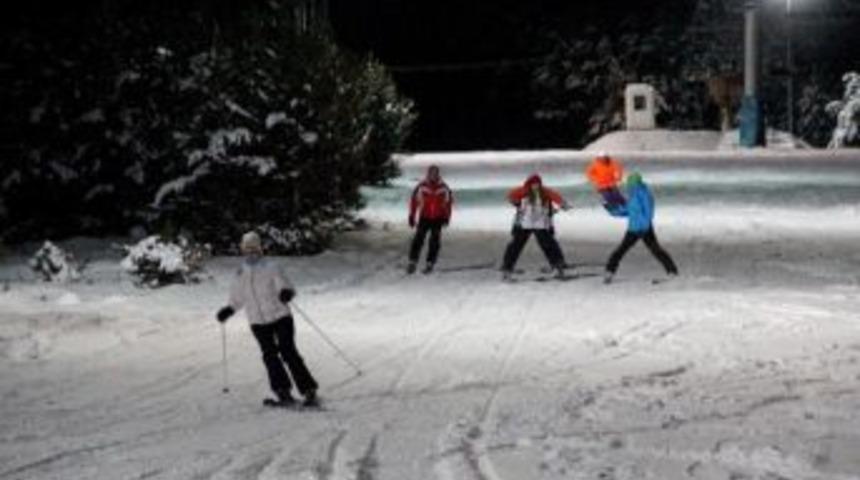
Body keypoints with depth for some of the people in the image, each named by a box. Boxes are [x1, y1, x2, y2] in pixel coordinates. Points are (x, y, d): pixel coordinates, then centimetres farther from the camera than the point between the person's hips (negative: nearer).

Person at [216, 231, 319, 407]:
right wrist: (228, 310, 9)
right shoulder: (240, 275, 12)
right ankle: (284, 393, -3)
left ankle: (309, 390, -10)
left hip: (280, 316, -4)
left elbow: (287, 286, -9)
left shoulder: (271, 268, -2)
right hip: (258, 322, 5)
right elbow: (237, 299, 25)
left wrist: (286, 293, -31)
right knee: (270, 356, -5)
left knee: (288, 353, -13)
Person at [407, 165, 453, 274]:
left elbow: (449, 201, 7)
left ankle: (430, 263, 6)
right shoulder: (422, 186, -10)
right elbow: (413, 200, -1)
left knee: (435, 241, -3)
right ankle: (412, 262, -7)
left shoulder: (443, 188, -6)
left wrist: (447, 217, 3)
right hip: (424, 218, -1)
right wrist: (412, 216, 0)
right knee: (418, 239, -12)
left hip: (438, 219, 1)